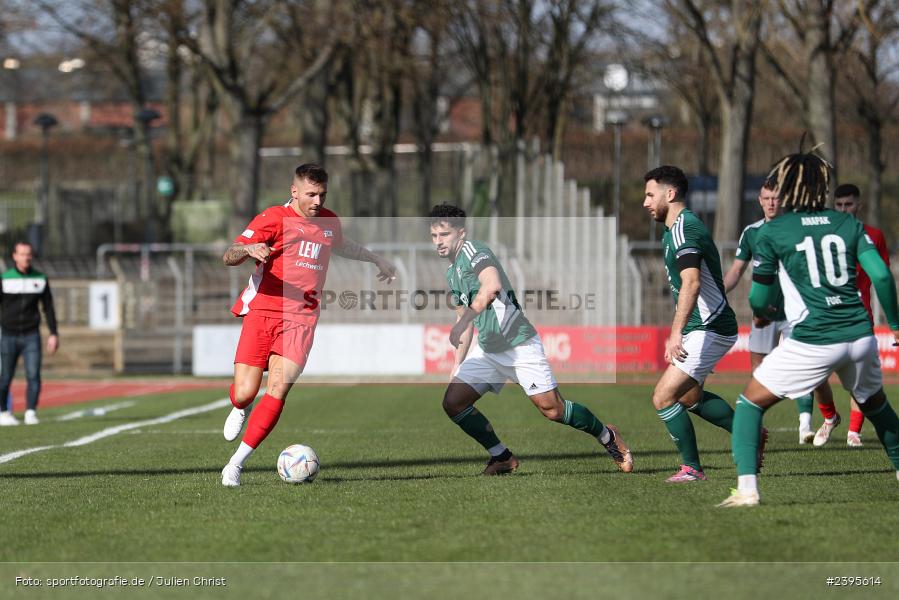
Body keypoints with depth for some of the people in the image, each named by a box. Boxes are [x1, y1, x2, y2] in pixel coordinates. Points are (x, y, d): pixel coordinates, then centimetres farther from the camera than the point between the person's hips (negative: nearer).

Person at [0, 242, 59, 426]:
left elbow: (48, 308, 12)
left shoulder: (40, 279, 5)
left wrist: (54, 334, 7)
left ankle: (31, 412, -6)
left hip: (31, 336, 2)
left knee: (34, 375, -11)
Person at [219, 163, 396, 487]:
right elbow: (228, 257, -12)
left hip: (300, 320, 3)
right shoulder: (274, 218, -4)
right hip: (262, 312, -3)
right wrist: (248, 248, -33)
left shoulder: (329, 221, 13)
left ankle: (236, 464, -8)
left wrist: (376, 259, 44)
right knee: (244, 393, -9)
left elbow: (342, 245, 40)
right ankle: (240, 409, 32)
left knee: (278, 389, -16)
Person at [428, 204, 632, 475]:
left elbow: (492, 286, -33)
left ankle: (608, 436, 14)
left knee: (552, 408, -11)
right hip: (488, 351, 9)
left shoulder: (473, 251, -12)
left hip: (519, 344, -9)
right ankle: (502, 457, 8)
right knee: (453, 401, -6)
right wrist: (456, 367, 22)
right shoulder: (451, 273, 16)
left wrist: (464, 320, -35)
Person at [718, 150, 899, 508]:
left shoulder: (772, 232, 1)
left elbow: (758, 300, 4)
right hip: (859, 337, 4)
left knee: (750, 404, 8)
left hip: (812, 343, -4)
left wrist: (762, 313, 28)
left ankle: (746, 489, -6)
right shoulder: (848, 224, 10)